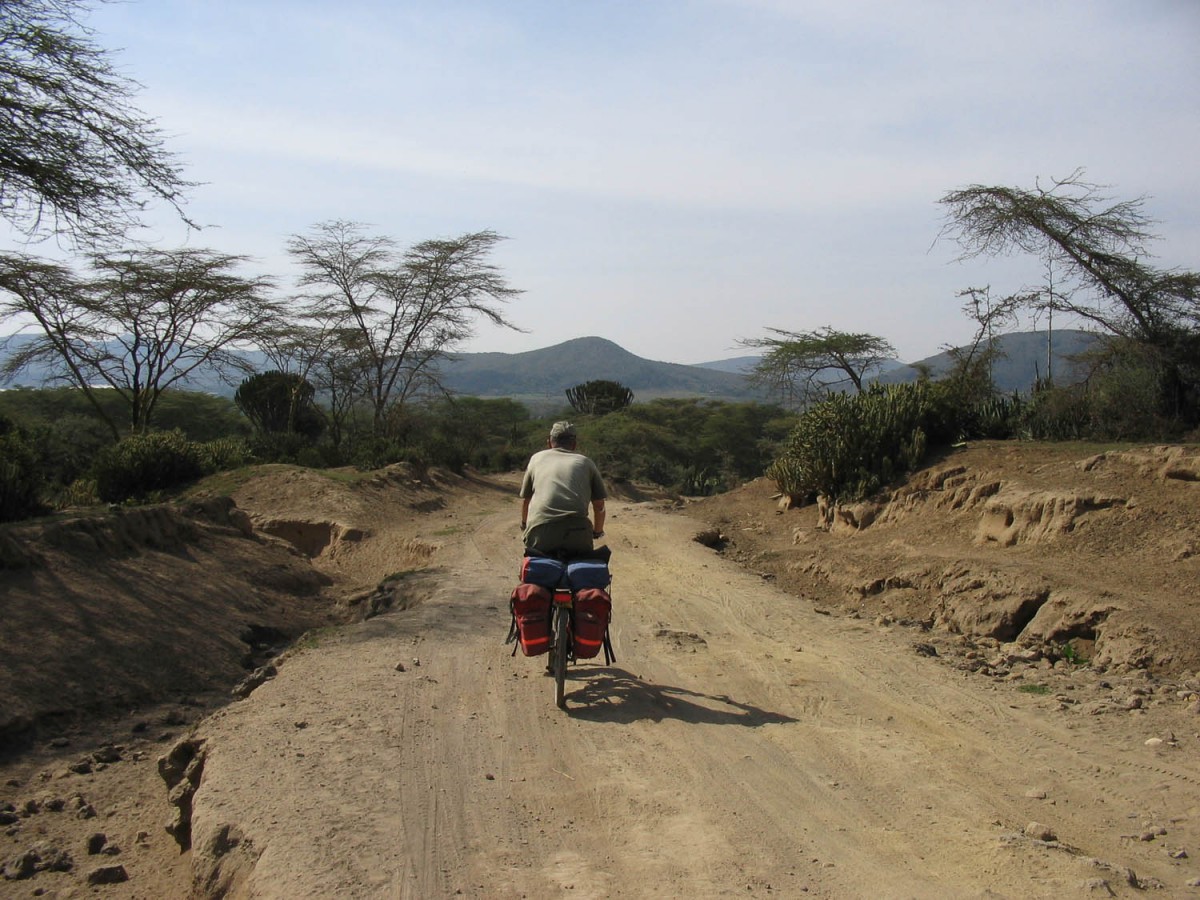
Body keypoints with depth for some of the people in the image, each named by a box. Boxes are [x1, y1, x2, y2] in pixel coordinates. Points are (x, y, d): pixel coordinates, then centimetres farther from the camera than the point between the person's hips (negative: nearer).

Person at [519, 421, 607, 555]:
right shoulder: (585, 462, 22)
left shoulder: (537, 458, 24)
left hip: (540, 535, 0)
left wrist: (524, 524, 52)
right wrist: (597, 532, 42)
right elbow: (599, 506, 22)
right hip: (577, 532, 0)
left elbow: (525, 499, 32)